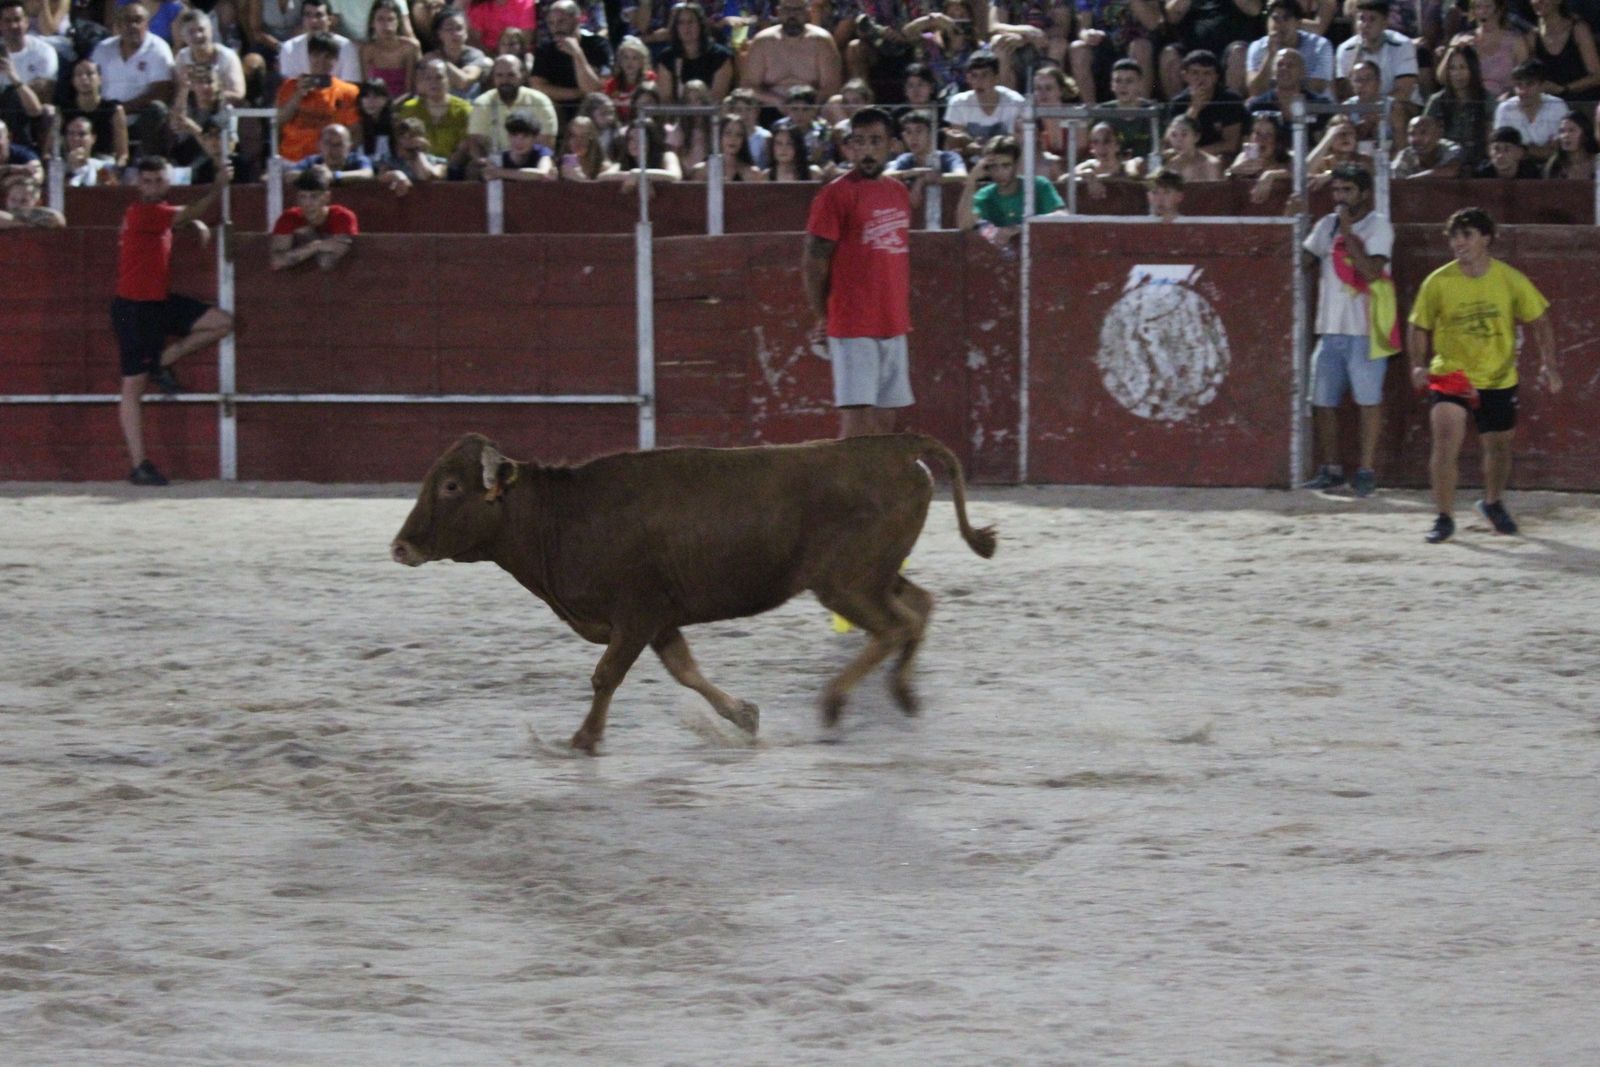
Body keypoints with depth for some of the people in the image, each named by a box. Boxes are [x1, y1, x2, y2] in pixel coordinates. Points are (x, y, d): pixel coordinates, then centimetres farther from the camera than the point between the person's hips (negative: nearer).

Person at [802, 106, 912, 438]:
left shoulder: (899, 192, 13)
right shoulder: (837, 194, -8)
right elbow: (813, 263, -8)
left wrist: (903, 317, 16)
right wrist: (823, 318, -5)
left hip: (893, 326, 7)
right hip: (853, 329, -7)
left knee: (886, 421, 9)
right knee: (856, 420, -9)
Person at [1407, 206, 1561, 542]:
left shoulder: (1510, 279, -8)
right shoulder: (1438, 282, -10)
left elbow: (1539, 321, 1)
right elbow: (1419, 328, 0)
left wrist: (1548, 364, -11)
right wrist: (1418, 365, -16)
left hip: (1499, 379, 2)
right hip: (1451, 375, -2)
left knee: (1498, 445, 16)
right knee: (1445, 442, -20)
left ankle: (1493, 503, 45)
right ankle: (1444, 518, -10)